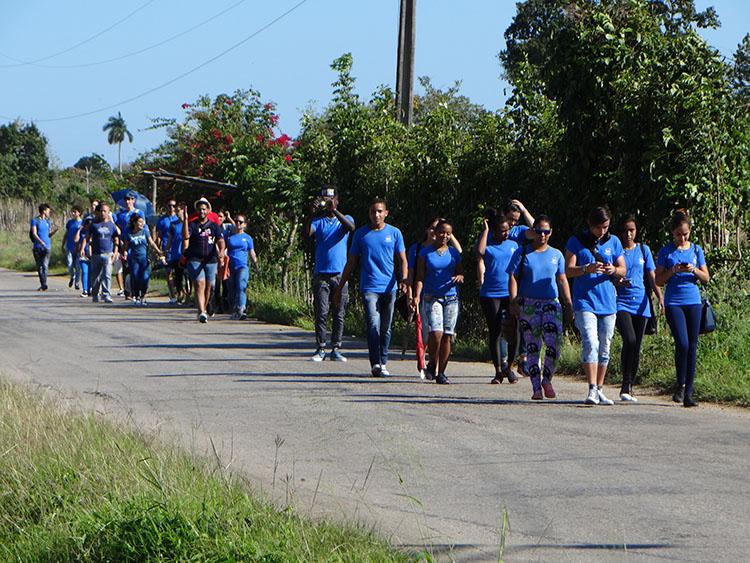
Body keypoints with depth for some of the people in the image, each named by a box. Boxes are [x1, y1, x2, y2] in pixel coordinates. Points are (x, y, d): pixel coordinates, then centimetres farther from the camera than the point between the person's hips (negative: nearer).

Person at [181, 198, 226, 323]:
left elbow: (220, 241, 0)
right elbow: (185, 237, -13)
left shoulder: (214, 226, 11)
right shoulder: (192, 225, 5)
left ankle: (204, 309, 27)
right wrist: (184, 221, -23)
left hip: (211, 260, 3)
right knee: (200, 284, -16)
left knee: (209, 286, 7)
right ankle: (201, 312, -25)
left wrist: (221, 252, -20)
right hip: (195, 260, -3)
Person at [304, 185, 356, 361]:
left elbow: (351, 227, -16)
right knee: (321, 313, -3)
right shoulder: (318, 221, 8)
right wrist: (310, 213, -26)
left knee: (339, 314, 1)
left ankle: (336, 349, 6)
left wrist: (334, 210, -28)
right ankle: (320, 349, 0)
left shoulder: (344, 219, 8)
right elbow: (306, 233, -11)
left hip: (340, 274, 0)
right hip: (321, 274, 0)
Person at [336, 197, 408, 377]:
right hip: (369, 287, -2)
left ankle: (383, 363, 20)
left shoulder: (394, 233, 7)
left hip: (389, 288, 2)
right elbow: (351, 262, 12)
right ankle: (375, 364, -19)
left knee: (386, 328, 9)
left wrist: (404, 279, -13)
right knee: (373, 325, -15)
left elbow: (403, 260, 7)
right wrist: (339, 288, 12)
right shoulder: (361, 234, 6)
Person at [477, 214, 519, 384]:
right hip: (491, 295, -3)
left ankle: (509, 367, 16)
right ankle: (498, 371, 7)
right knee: (495, 333, 1)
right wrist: (485, 230, -12)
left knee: (513, 332, 0)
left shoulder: (513, 245, 12)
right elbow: (480, 251, -24)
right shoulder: (488, 247, 0)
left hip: (510, 294, 3)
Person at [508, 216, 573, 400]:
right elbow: (513, 278, 1)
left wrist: (568, 305, 11)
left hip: (551, 303, 1)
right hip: (528, 305, -1)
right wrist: (513, 301, -11)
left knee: (554, 343, -13)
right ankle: (536, 388, 4)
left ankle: (547, 380, 8)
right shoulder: (522, 252, 5)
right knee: (532, 346, 0)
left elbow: (562, 280, 16)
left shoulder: (556, 255, 13)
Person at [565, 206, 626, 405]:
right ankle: (592, 390, -19)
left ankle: (600, 390, 17)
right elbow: (568, 270, -5)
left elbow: (623, 270, 11)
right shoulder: (576, 241, 0)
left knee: (604, 348, 8)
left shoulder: (613, 242, 9)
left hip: (608, 302, 4)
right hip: (585, 301, -4)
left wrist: (613, 271, -12)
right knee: (590, 343, -17)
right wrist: (587, 269, -23)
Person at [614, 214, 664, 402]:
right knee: (630, 341, -21)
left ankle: (630, 388, 15)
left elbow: (652, 277, 11)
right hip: (621, 302, -3)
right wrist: (617, 283, -19)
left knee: (636, 347, 5)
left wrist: (660, 297, -4)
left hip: (641, 304, 3)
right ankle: (625, 385, -14)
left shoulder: (643, 250, 12)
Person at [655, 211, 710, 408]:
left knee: (692, 346, 1)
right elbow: (659, 280, 3)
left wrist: (694, 270, -10)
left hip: (693, 302, 2)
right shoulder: (666, 252, 3)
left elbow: (706, 278, 9)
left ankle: (689, 393, 5)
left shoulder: (696, 250, 9)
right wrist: (673, 271, -13)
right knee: (682, 343, -17)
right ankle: (680, 386, 1)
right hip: (673, 302, -2)